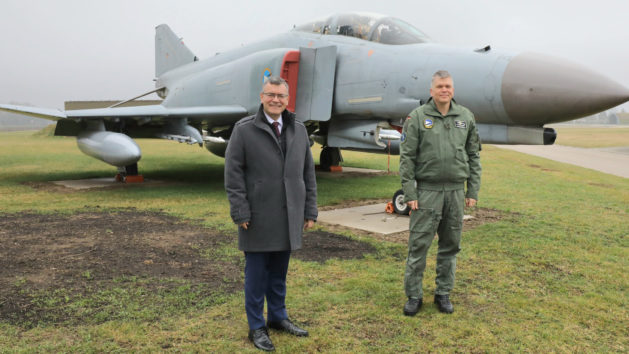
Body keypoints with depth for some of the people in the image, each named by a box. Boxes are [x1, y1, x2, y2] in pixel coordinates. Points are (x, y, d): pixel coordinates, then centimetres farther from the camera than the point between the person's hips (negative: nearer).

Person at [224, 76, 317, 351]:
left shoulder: (299, 130, 9)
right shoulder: (244, 130, -4)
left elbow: (308, 173, 10)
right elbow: (233, 173, -6)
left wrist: (310, 211, 7)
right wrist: (240, 213, -11)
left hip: (288, 217, 4)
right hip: (259, 218, -4)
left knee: (279, 272, 15)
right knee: (257, 272, 6)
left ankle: (278, 317, 33)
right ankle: (256, 326, 20)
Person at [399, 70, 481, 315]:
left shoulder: (466, 117, 9)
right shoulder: (417, 117, -1)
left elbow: (473, 156, 12)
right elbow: (407, 157, -3)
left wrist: (473, 191, 6)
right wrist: (409, 193, -9)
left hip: (456, 191, 3)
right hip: (427, 190, -3)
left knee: (451, 245, 10)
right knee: (419, 245, 0)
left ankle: (443, 293, 25)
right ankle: (414, 295, 13)